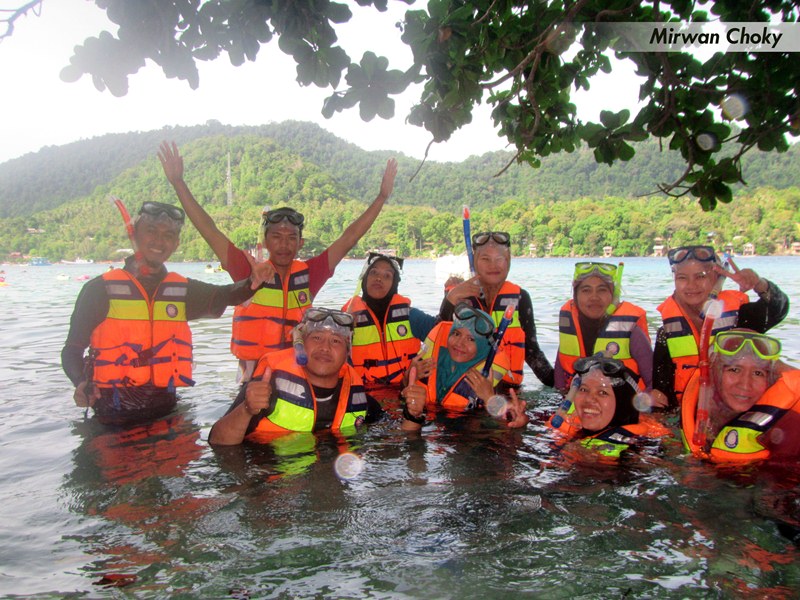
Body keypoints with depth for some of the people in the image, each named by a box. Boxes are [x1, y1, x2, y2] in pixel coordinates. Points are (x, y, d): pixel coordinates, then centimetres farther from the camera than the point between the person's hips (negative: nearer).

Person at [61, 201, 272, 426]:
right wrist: (81, 384, -20)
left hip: (164, 410, 3)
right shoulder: (101, 289, -1)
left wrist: (252, 282, -15)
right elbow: (72, 350, 1)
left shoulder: (182, 290, 9)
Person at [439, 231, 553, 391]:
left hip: (508, 388, 2)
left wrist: (556, 382, 1)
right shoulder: (458, 296, 4)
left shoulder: (520, 298, 7)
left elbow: (531, 349, 11)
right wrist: (451, 300, -14)